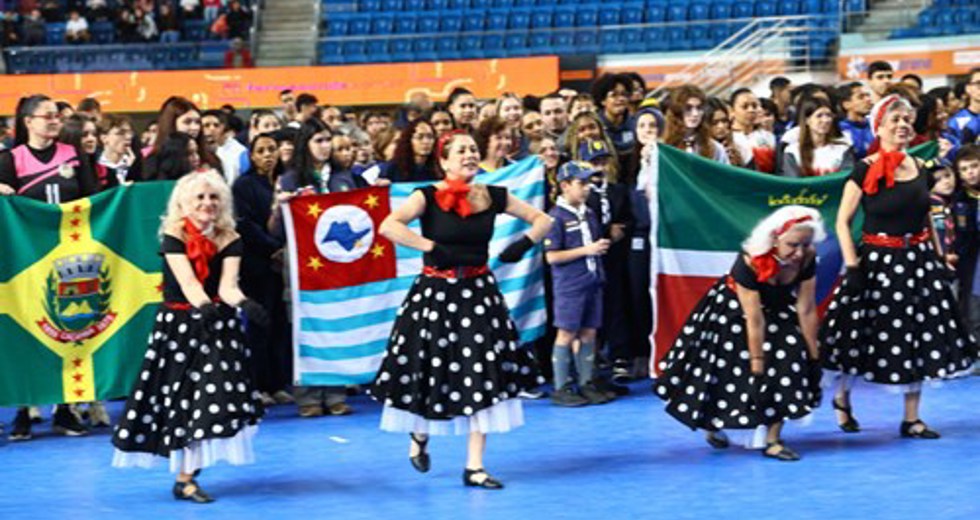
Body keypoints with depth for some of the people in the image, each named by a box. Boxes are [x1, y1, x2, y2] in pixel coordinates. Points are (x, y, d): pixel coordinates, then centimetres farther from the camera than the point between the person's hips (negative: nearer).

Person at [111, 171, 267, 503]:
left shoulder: (230, 240, -3)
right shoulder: (174, 237, -12)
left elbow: (227, 286, -15)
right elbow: (188, 282, -26)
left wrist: (245, 305, -38)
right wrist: (205, 307, -46)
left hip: (218, 325, 3)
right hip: (178, 325, -3)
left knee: (215, 395, -2)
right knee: (183, 399, -2)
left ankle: (188, 472, 9)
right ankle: (184, 479, 2)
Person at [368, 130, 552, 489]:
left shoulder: (492, 197, 4)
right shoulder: (428, 196, -8)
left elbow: (542, 219, 13)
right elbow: (388, 227, -24)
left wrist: (523, 245, -5)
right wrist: (432, 248, -25)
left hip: (479, 294, 3)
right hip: (436, 295, -3)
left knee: (483, 377, -3)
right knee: (430, 372, 7)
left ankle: (474, 467, 4)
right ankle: (420, 435, 40)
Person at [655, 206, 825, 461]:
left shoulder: (806, 259, -26)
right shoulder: (750, 262, -38)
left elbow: (807, 309, -19)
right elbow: (754, 321, -35)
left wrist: (813, 357, -15)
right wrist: (757, 369, -32)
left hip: (778, 310, 4)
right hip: (733, 312, -3)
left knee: (791, 363, -14)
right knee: (728, 371, 6)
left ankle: (773, 440, -6)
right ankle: (712, 424, 37)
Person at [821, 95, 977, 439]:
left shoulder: (917, 167, 7)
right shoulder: (866, 171, -10)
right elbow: (842, 221, -10)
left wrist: (938, 258, 14)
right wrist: (852, 266, -16)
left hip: (919, 261, 6)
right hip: (879, 262, -5)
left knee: (919, 340, 6)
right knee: (868, 334, 3)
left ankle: (911, 420, 14)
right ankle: (842, 398, 28)